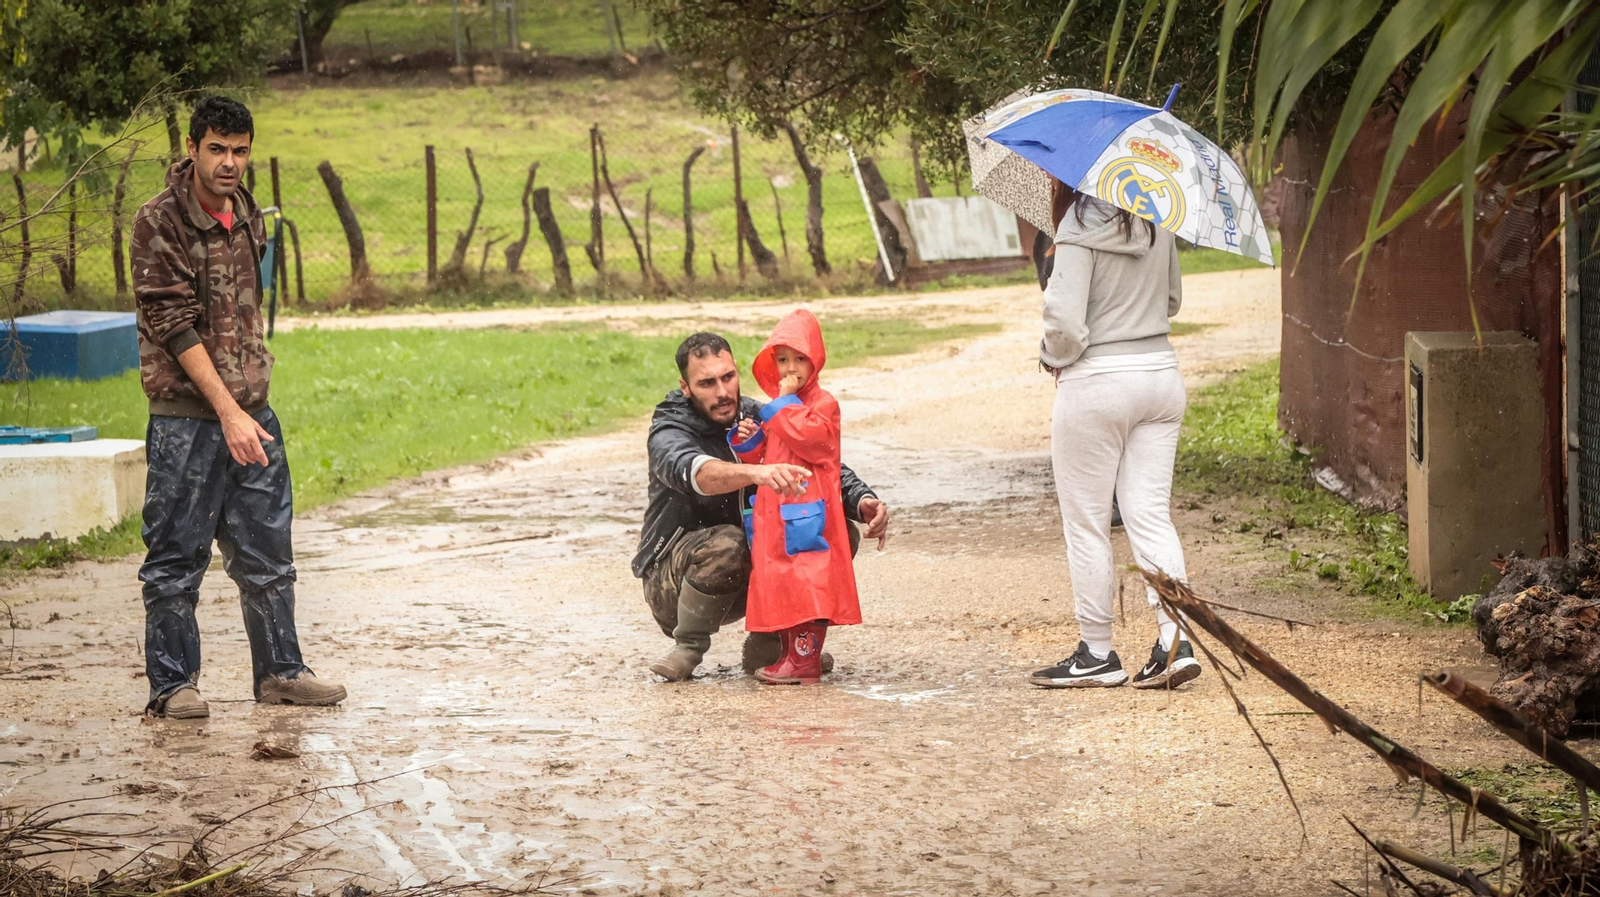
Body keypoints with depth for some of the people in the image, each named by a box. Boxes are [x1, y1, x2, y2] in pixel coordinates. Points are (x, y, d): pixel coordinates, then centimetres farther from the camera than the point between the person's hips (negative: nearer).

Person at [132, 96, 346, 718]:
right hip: (186, 416, -7)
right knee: (177, 556, 0)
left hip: (251, 412, 7)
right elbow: (176, 325, -16)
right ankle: (172, 683, 8)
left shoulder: (247, 216, 11)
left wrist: (252, 399, 14)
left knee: (266, 552, 11)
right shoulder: (160, 222, -12)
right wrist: (227, 412, -20)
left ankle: (280, 672, 21)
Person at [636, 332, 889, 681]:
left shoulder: (758, 418, 0)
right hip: (674, 574, -6)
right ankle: (689, 648, -13)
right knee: (726, 543, -38)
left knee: (842, 533, -8)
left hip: (748, 577, 6)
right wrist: (756, 473, -61)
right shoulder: (669, 433, -17)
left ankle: (767, 643, 1)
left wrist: (863, 501, -24)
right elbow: (693, 470, -41)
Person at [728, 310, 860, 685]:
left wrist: (785, 403, -17)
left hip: (806, 509, -9)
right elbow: (764, 454, 24)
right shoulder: (777, 406, 19)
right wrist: (748, 441, 3)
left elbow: (810, 438, -25)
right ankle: (788, 654, 18)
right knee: (779, 582, 11)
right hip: (774, 511, 9)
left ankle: (806, 660, -9)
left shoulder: (822, 404, -7)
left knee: (806, 582, -10)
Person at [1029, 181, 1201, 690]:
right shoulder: (1157, 224, 5)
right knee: (1150, 513, 8)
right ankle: (1174, 643, -2)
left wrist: (1054, 358, 0)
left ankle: (1097, 653, 10)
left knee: (1087, 523, 5)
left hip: (1098, 383, -6)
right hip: (1160, 373, 6)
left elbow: (1065, 320, -19)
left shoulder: (1079, 231, -15)